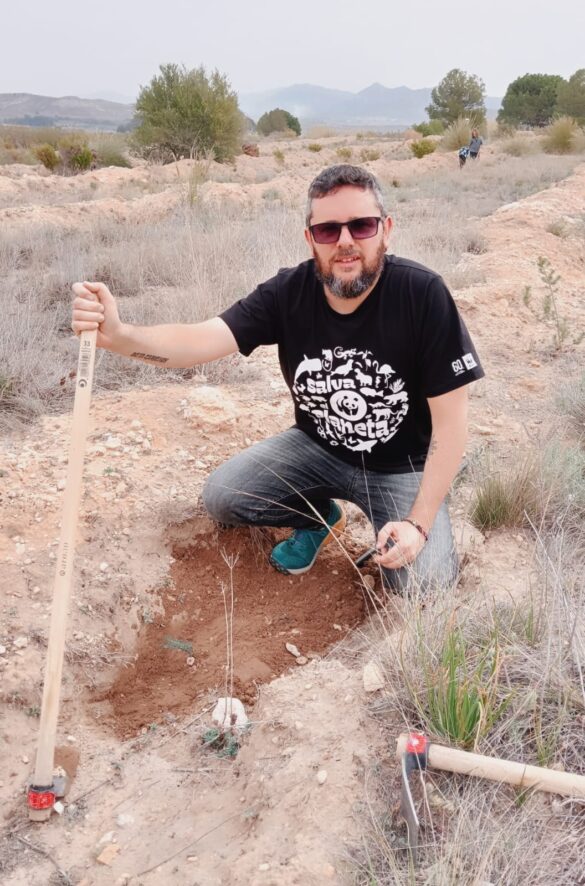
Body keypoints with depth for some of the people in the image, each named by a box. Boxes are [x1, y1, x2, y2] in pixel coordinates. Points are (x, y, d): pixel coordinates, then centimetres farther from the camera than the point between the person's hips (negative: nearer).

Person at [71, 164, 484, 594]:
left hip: (402, 465, -3)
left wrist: (419, 523, -26)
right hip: (318, 448, 4)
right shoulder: (289, 292, -16)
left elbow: (451, 420, -21)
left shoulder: (422, 294, -25)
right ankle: (319, 517, 16)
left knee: (424, 585, -21)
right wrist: (118, 335, -50)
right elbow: (202, 339, -29)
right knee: (222, 496, -10)